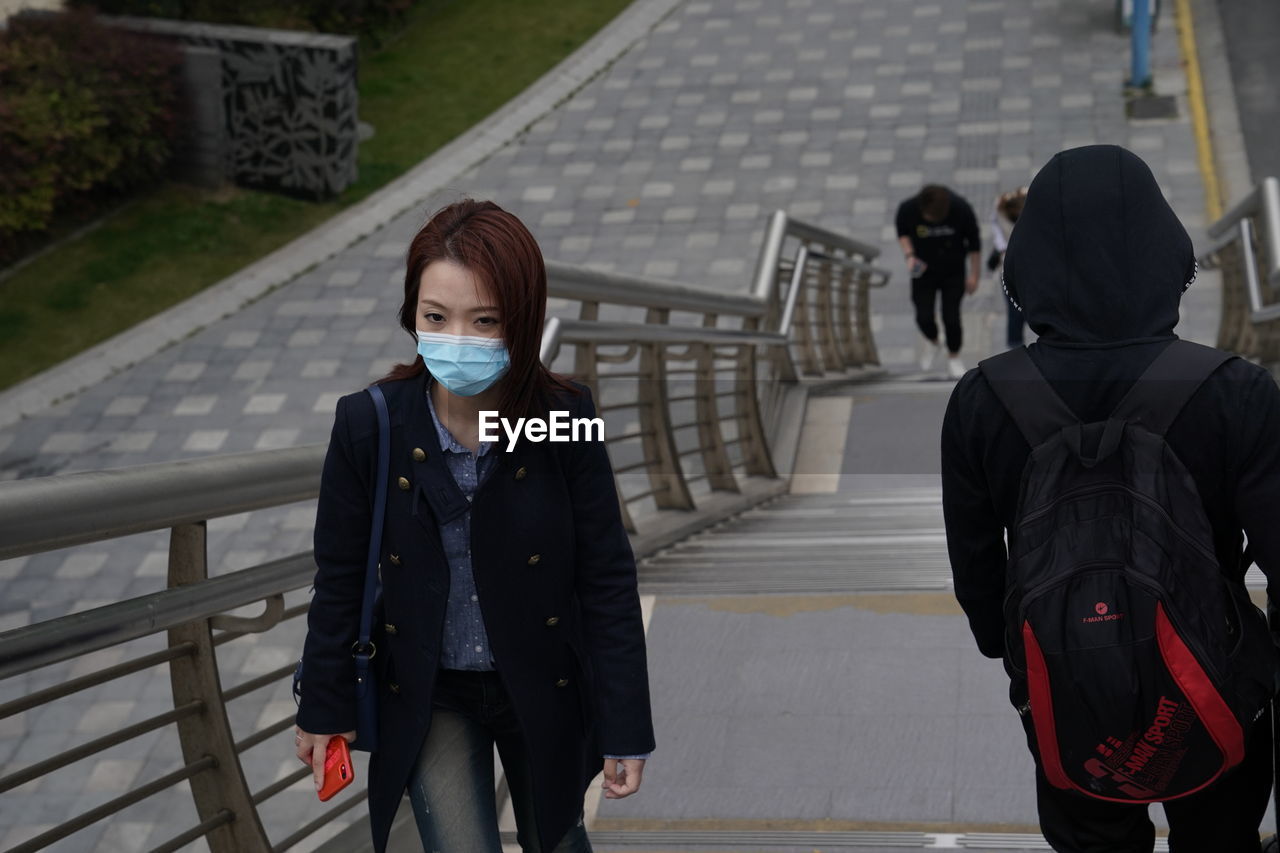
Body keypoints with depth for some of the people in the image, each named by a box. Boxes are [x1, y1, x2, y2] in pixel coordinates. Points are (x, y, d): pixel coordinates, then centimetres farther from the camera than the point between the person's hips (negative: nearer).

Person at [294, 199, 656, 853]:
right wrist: (324, 707, 3)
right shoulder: (368, 424, -17)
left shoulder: (568, 420, -19)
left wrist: (626, 726, -10)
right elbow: (340, 579, -4)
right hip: (430, 695, 0)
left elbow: (607, 579, -12)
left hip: (544, 689, 1)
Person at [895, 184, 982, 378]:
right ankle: (932, 343, 28)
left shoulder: (961, 209, -24)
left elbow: (974, 242, -7)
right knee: (924, 317, -6)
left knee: (951, 316, -5)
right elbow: (902, 231, 1)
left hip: (954, 271, -1)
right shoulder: (908, 209, -23)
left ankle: (954, 358, 19)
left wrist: (973, 275, -3)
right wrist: (909, 255, -14)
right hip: (923, 270, 1)